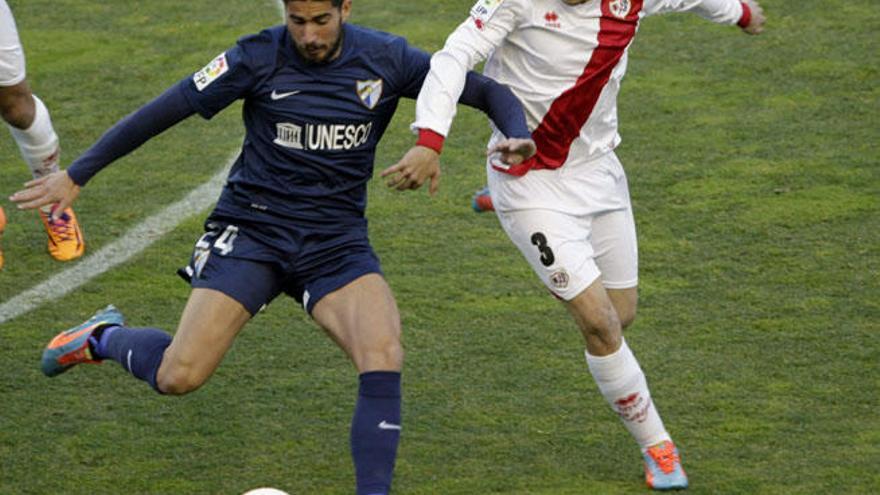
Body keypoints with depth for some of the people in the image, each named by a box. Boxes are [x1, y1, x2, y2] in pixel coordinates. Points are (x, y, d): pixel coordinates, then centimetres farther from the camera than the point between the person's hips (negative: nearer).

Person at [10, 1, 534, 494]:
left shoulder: (386, 60, -4)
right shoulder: (259, 58, -9)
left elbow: (488, 91, 3)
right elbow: (165, 110, -4)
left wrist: (518, 135, -19)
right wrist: (77, 175, -1)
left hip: (337, 241, 1)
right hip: (252, 229, -1)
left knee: (384, 359, -25)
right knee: (178, 377, -11)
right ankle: (106, 336, 23)